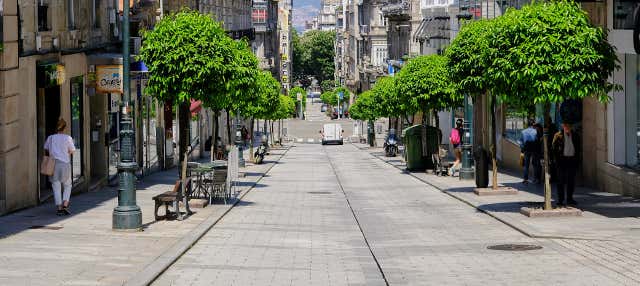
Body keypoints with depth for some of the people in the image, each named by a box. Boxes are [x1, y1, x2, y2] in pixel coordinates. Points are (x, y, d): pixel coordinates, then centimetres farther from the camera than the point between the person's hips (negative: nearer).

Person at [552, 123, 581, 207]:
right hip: (562, 159, -3)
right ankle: (560, 200, 6)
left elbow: (578, 149, 12)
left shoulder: (575, 136, 8)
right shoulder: (558, 135, 0)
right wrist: (556, 160, -7)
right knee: (561, 181, 0)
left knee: (571, 181, 6)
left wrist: (577, 160, 5)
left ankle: (570, 199, 15)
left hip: (572, 160, 3)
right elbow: (553, 148, 1)